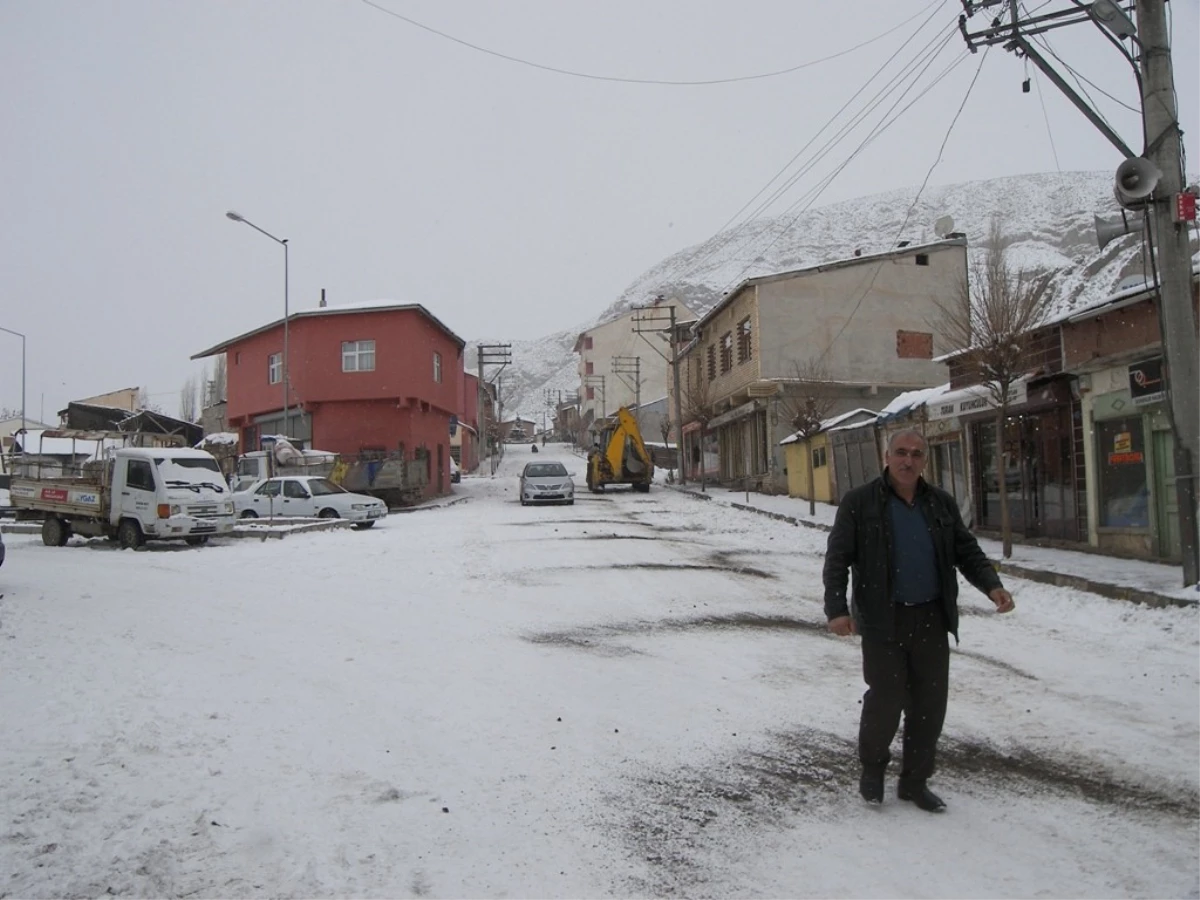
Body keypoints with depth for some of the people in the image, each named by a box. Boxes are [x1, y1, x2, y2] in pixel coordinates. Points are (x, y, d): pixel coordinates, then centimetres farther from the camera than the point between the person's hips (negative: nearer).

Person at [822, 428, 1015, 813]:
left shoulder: (942, 504, 10)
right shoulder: (860, 502, -4)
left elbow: (968, 551, 13)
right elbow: (837, 559, -7)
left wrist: (992, 585, -6)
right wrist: (837, 608, -17)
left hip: (932, 619, 5)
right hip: (883, 620, -4)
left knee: (930, 703, 9)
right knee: (886, 698, -1)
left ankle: (915, 781, 27)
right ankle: (872, 768, 27)